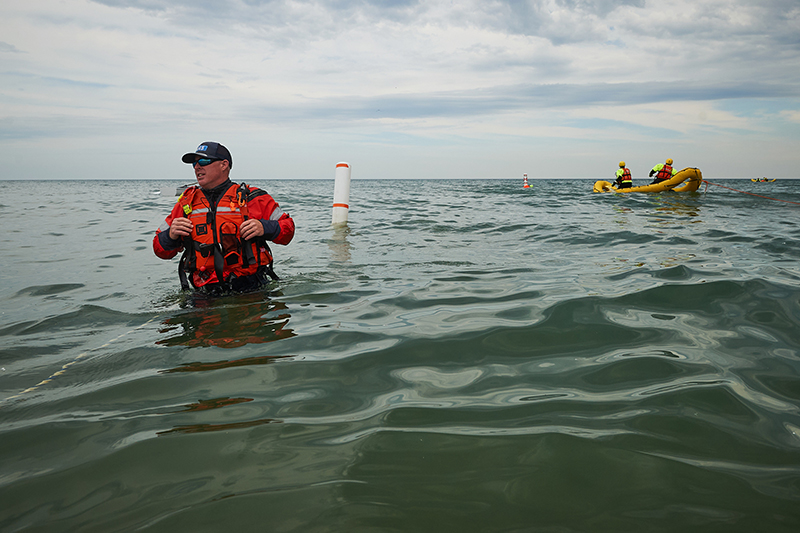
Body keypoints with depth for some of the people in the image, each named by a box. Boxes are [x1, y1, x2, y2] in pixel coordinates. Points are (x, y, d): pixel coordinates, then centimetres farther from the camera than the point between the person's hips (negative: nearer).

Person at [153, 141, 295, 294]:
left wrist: (264, 228, -10)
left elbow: (288, 228, 9)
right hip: (207, 294, 2)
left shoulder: (252, 198, 6)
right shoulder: (186, 203, 16)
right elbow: (161, 251, 20)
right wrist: (171, 236, -2)